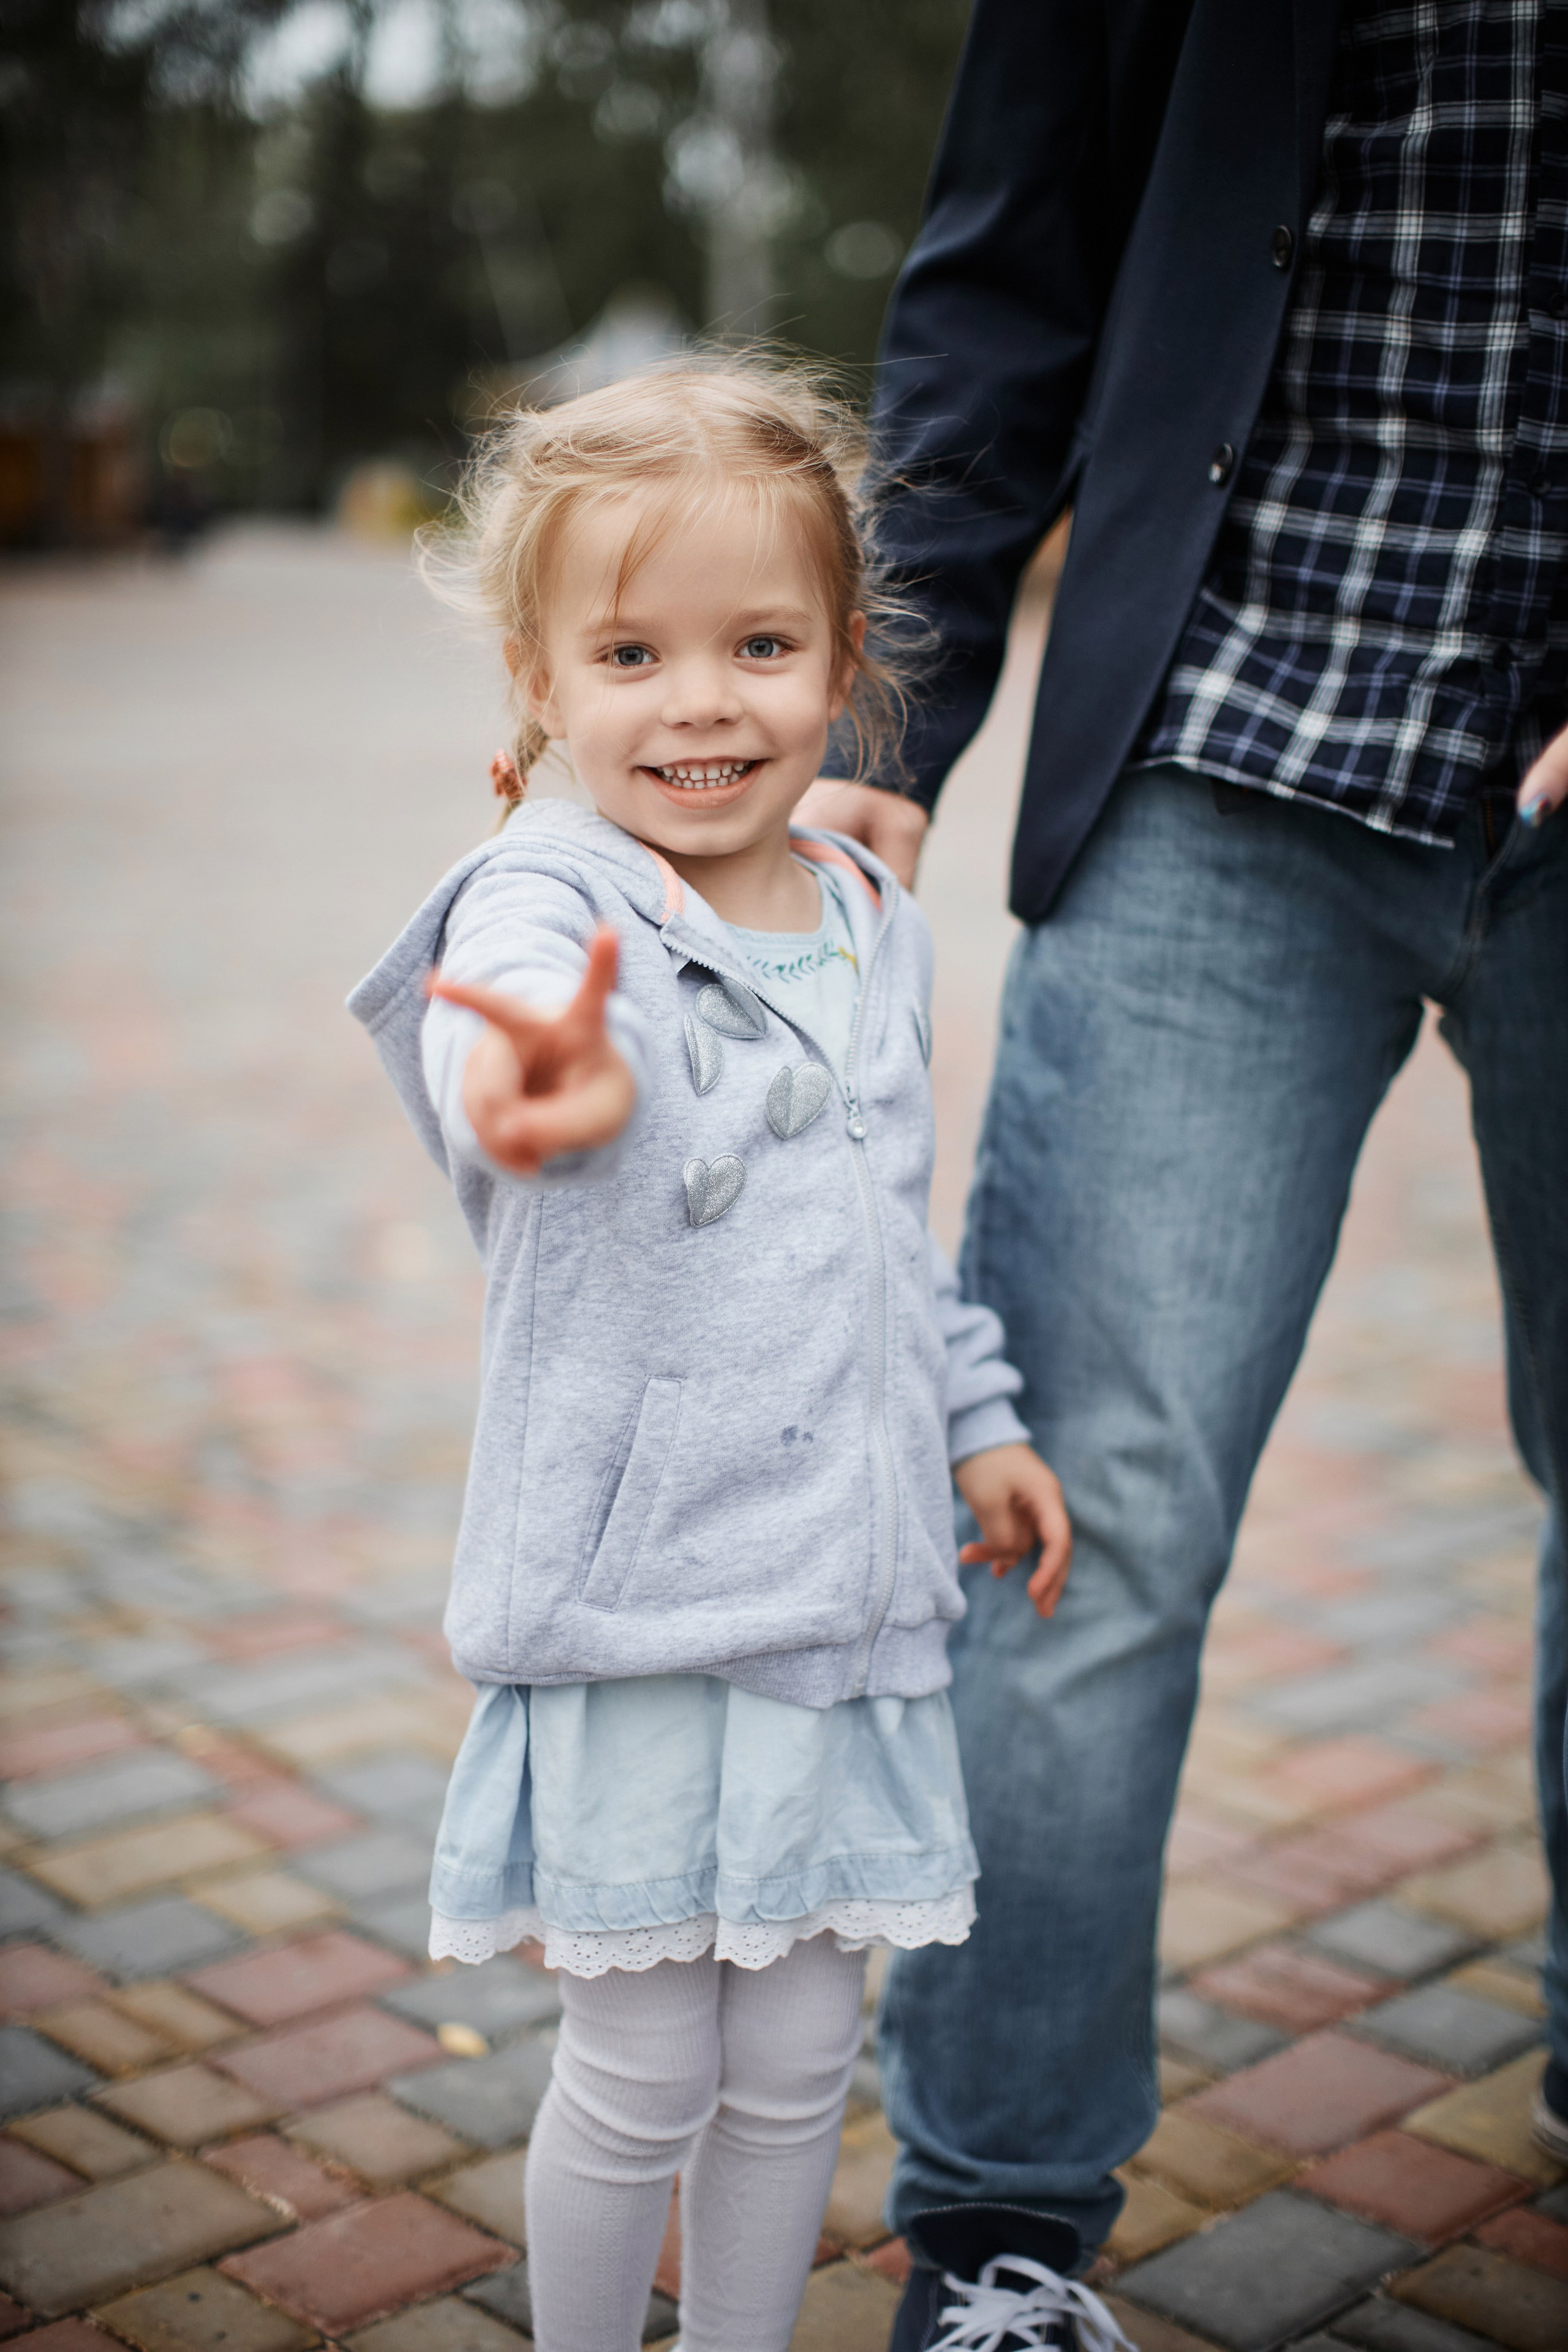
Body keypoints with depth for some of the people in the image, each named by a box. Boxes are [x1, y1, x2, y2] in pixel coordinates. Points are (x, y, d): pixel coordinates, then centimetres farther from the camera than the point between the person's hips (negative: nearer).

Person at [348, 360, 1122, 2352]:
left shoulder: (870, 922, 7)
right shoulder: (548, 898, -14)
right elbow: (526, 1003, -40)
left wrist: (976, 1417, 23)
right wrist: (554, 1081, -62)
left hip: (843, 1583, 6)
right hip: (631, 1589, -5)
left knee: (797, 2060, 16)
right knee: (642, 2077, 6)